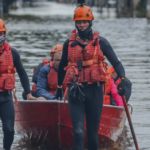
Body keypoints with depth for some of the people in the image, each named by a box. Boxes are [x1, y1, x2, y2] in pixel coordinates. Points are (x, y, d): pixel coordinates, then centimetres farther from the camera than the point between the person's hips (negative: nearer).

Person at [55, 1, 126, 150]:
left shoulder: (100, 42, 4)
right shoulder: (69, 43, 9)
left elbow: (116, 62, -2)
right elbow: (62, 66, 23)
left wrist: (122, 79, -21)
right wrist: (59, 87, 30)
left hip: (94, 90, 0)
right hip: (75, 91, 0)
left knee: (93, 133, 6)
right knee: (78, 132, -12)